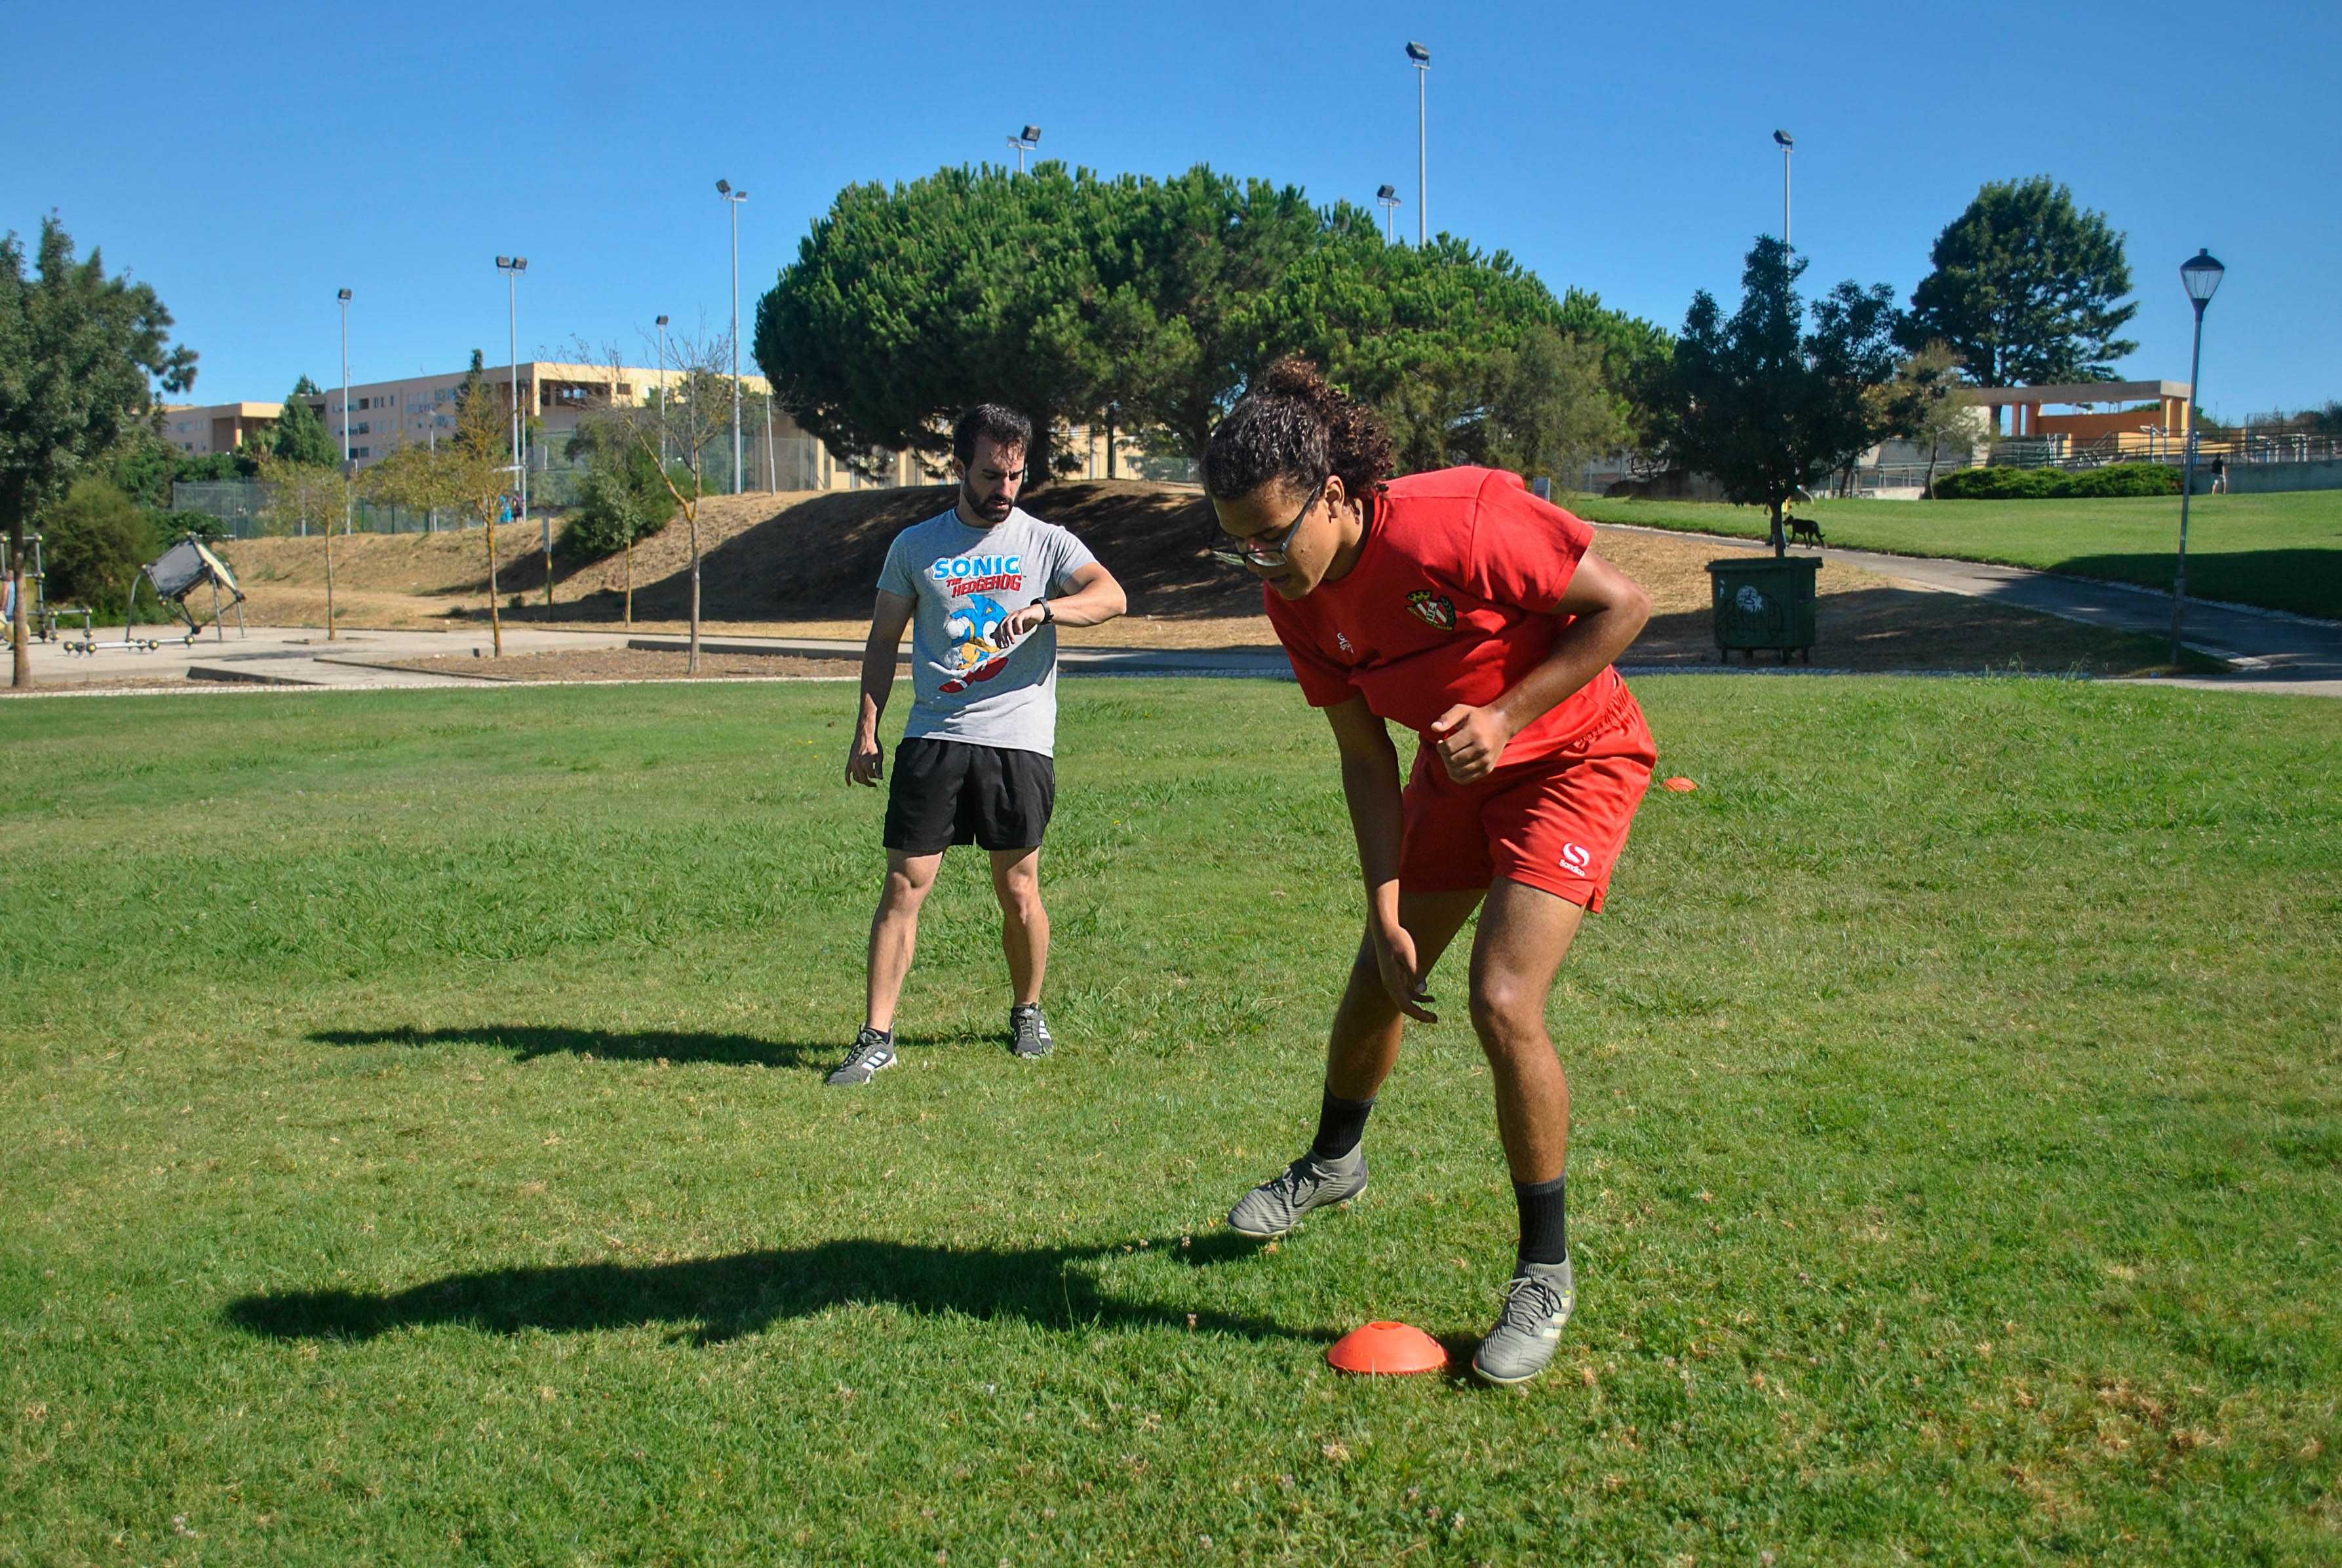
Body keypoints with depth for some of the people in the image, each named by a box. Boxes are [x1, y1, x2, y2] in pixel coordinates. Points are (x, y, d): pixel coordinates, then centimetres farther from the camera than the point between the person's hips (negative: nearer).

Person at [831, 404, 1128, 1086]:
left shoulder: (1046, 542, 5)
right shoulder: (915, 546, 10)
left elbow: (1111, 596, -12)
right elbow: (883, 641, 16)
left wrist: (1042, 608, -28)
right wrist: (867, 729, 9)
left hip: (1019, 741, -1)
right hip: (933, 740, 1)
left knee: (1018, 890, 6)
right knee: (903, 885, -3)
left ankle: (1028, 1012, 29)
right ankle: (877, 1037, 2)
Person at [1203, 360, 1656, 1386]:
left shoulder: (1456, 522, -33)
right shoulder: (1297, 598, -12)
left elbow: (1623, 603, -22)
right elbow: (1366, 757, -5)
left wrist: (1508, 715, -27)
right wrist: (1386, 910, -10)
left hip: (1572, 754, -6)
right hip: (1456, 767, 7)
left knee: (1502, 1000, -20)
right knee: (1379, 978, 14)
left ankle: (1547, 1273, -1)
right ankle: (1334, 1161, 46)